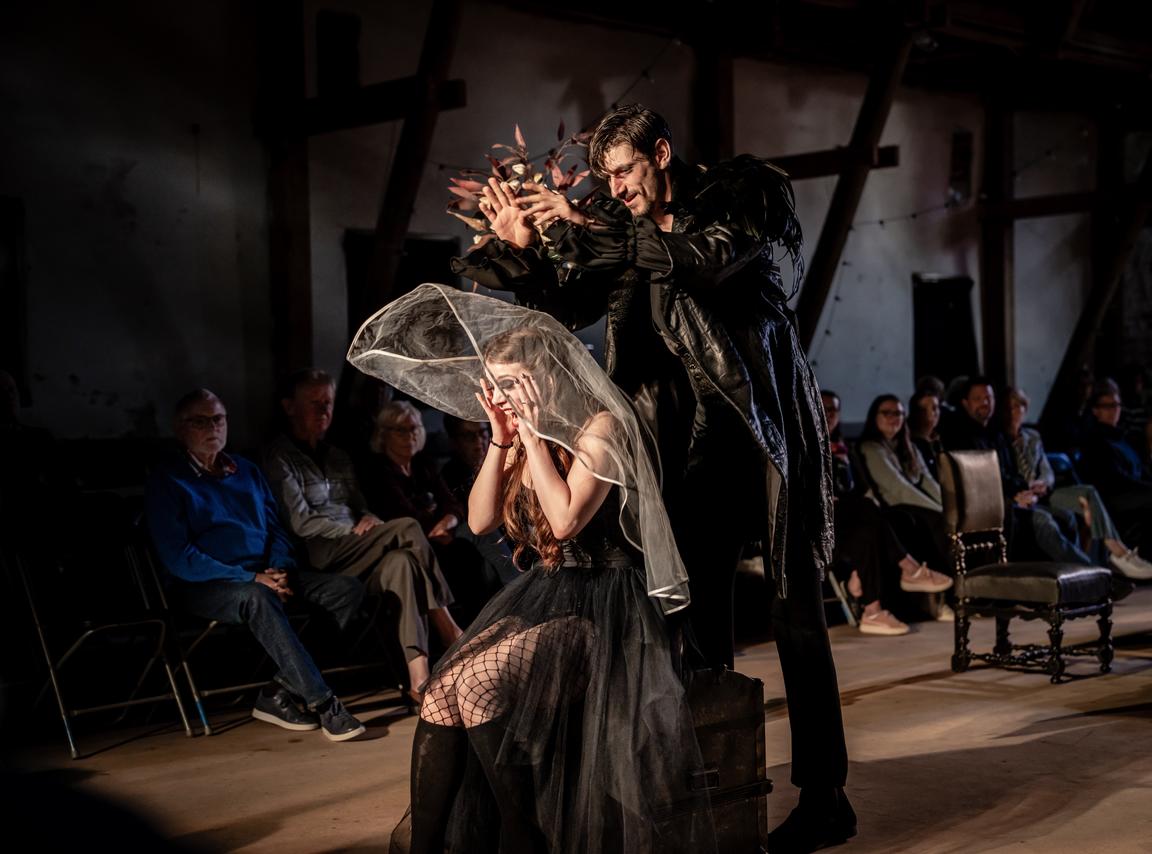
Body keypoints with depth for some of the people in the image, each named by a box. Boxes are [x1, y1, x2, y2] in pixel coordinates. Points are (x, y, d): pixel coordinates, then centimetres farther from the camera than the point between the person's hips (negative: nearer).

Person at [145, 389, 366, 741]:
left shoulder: (246, 471, 19)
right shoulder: (167, 480, -1)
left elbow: (276, 530, 20)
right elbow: (178, 558, -10)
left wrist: (280, 572, -4)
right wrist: (250, 577, -18)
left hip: (263, 574, 6)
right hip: (205, 586, -6)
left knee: (347, 589, -13)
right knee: (257, 598, -39)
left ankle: (279, 693, -20)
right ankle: (323, 704, -38)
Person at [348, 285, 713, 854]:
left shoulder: (600, 427, -10)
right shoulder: (523, 434, 12)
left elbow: (565, 519, -21)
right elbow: (480, 520, 9)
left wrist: (532, 435, -15)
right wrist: (501, 439, 0)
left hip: (599, 604, -7)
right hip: (537, 594, 7)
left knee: (475, 686, -28)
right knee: (443, 692, -21)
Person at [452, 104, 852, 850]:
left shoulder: (742, 194, -5)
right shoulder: (626, 233, 8)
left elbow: (704, 261, -24)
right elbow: (566, 308, 8)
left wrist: (584, 226, -25)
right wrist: (521, 250, -9)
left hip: (767, 426, -5)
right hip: (697, 437, 5)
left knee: (795, 611, -4)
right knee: (703, 612, 5)